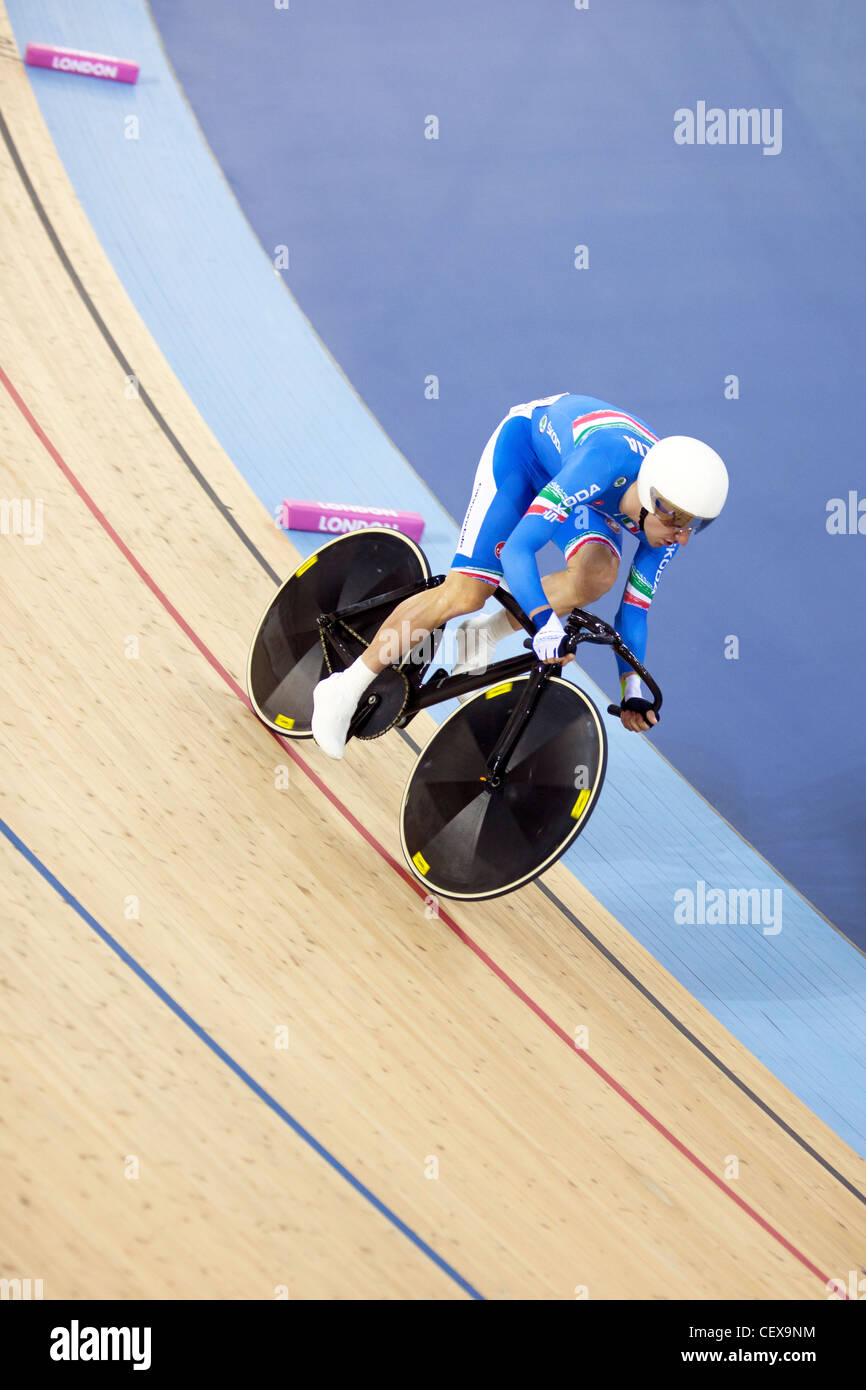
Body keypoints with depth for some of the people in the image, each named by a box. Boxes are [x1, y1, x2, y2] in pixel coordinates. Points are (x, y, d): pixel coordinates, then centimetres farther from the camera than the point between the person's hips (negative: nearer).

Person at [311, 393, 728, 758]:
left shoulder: (670, 524, -24)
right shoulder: (609, 461, -43)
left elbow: (633, 609, -11)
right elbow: (517, 550, -45)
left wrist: (633, 692, -16)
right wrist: (547, 626, -56)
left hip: (589, 494, 5)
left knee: (597, 577, -28)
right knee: (465, 594, -18)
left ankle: (483, 637, -7)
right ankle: (345, 689, -4)